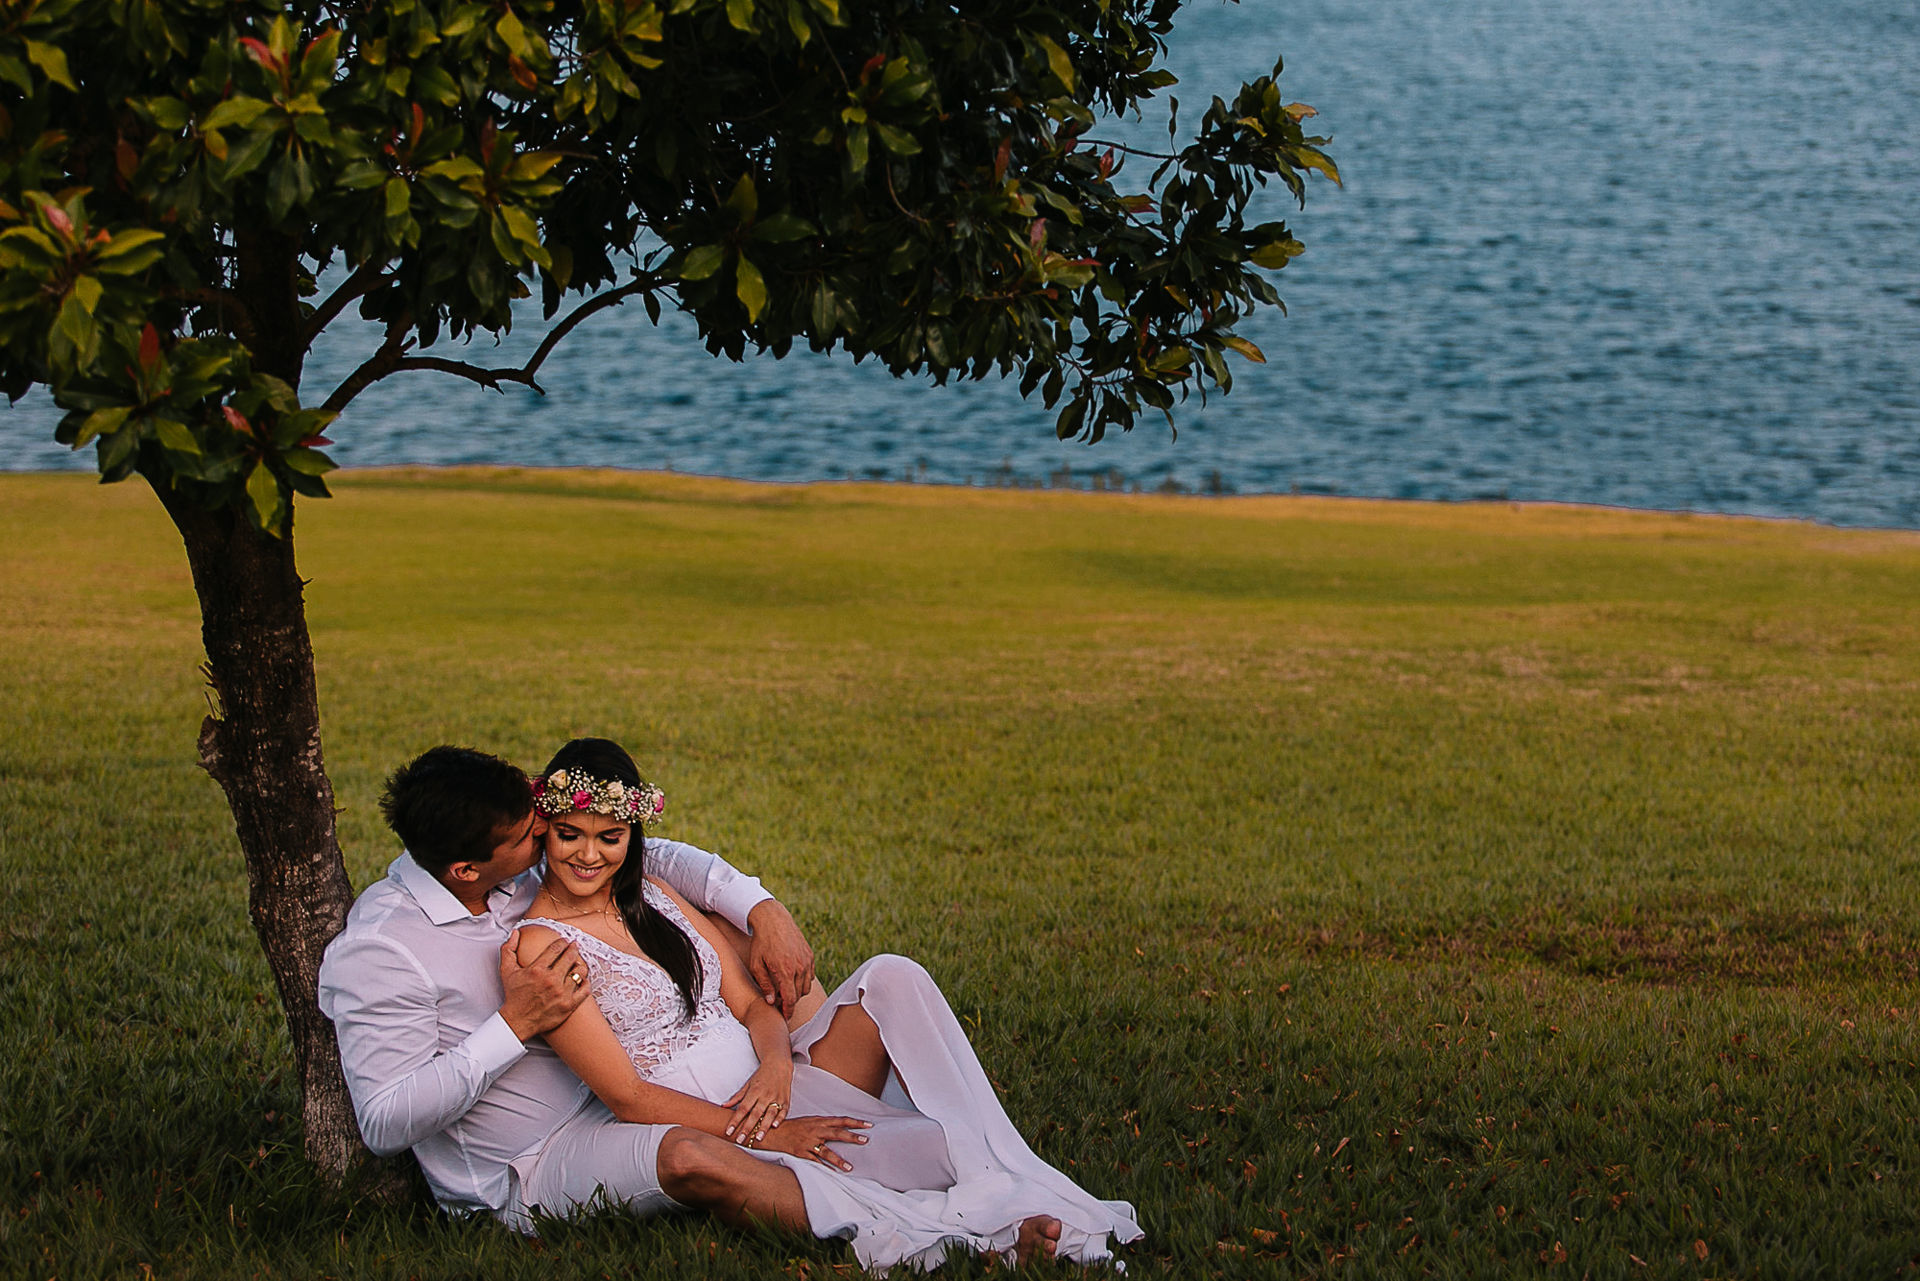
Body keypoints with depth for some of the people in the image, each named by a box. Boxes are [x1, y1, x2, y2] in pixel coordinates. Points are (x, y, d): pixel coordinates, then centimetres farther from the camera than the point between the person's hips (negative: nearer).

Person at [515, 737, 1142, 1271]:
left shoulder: (650, 893, 13)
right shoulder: (542, 943, -10)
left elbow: (751, 1005, 11)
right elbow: (629, 1099, -14)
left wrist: (777, 1064, -13)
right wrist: (764, 1134, -18)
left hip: (771, 1087, 7)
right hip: (708, 1135, -7)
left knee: (890, 978, -19)